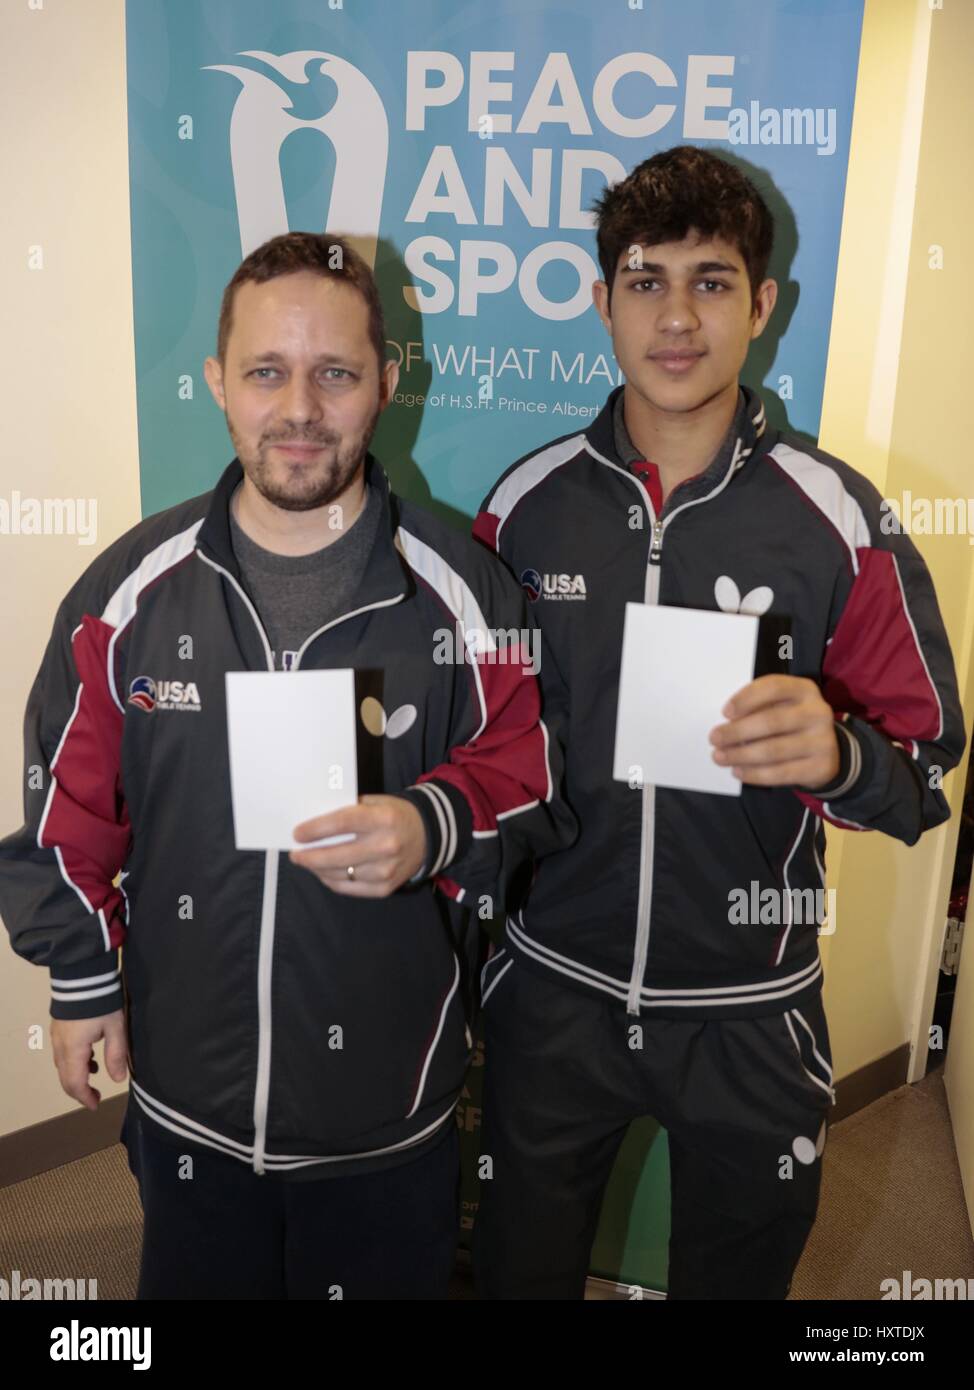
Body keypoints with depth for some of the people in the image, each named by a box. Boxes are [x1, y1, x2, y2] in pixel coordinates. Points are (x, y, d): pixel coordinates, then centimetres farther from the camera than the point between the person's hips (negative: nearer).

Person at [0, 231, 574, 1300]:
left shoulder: (463, 595, -10)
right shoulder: (132, 589, -5)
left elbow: (528, 785, -5)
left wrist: (435, 828, -25)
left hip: (388, 1101, -1)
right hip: (184, 1088, 2)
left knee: (387, 1277, 21)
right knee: (196, 1277, 25)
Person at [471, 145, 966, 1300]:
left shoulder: (836, 518, -10)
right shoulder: (528, 502, -4)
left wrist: (840, 757, -28)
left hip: (747, 1007, -1)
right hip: (553, 986, 2)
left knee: (736, 1267, 22)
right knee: (519, 1266, 21)